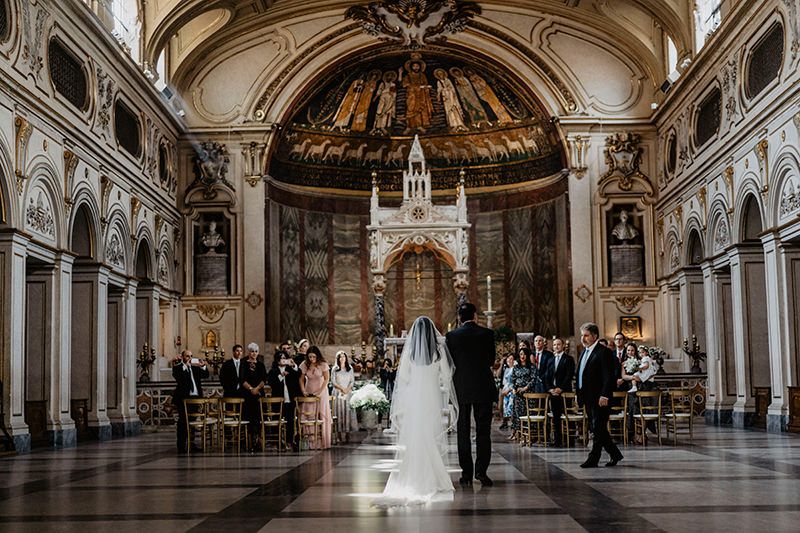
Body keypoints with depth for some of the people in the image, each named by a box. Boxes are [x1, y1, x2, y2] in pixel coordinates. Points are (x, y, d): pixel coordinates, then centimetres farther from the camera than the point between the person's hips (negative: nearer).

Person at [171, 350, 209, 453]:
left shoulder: (195, 367, 14)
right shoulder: (178, 367, -3)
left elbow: (206, 375, 11)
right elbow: (177, 376, -21)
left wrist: (203, 366, -7)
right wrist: (185, 366, -27)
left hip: (195, 397, 6)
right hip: (183, 398, -6)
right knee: (183, 421, -6)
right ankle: (181, 447, -3)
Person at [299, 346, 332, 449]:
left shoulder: (323, 365, -11)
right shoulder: (304, 365, -5)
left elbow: (326, 379, -7)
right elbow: (301, 379, 3)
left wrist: (320, 391, -15)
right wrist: (303, 391, -9)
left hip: (321, 391, -2)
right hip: (309, 392, 2)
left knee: (323, 415, -4)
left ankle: (324, 442, 0)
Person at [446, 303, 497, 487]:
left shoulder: (451, 336, -3)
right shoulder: (487, 334, -3)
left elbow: (449, 363, 1)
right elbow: (491, 360, 6)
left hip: (460, 389, 1)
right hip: (483, 388, -1)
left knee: (463, 431, 7)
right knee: (483, 430, 4)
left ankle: (466, 473, 6)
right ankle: (481, 470, -5)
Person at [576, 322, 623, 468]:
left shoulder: (604, 352, -10)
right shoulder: (585, 352, 17)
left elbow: (609, 376, -16)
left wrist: (604, 396, -23)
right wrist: (579, 394, 16)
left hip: (600, 398, -9)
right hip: (588, 398, 9)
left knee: (598, 429, -5)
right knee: (596, 429, 12)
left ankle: (593, 460, -2)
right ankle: (615, 454, 23)